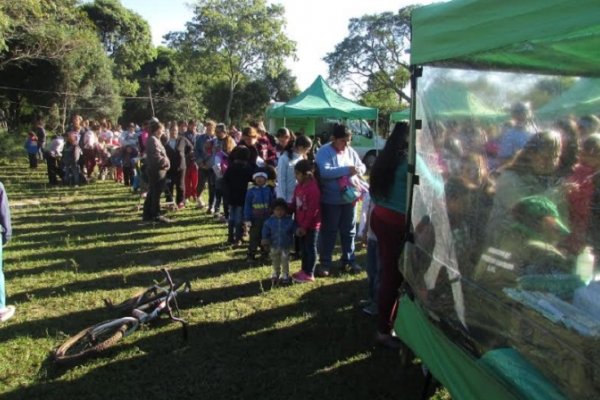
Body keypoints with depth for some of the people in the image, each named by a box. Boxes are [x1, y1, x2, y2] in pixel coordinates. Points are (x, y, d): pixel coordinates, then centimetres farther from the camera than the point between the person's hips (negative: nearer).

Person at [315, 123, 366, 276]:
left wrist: (358, 169, -13)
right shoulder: (324, 152, -13)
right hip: (331, 200, -6)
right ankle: (325, 263, 16)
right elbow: (324, 172, -27)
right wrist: (346, 169, -29)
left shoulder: (350, 151, 5)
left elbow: (362, 166, 12)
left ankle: (348, 260, 28)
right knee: (329, 232, 5)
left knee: (349, 231, 15)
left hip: (349, 198, 6)